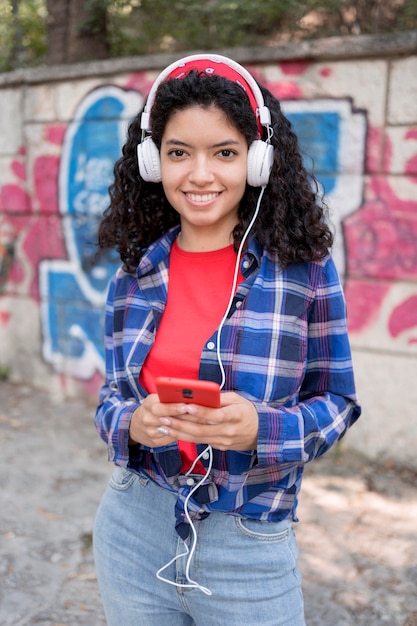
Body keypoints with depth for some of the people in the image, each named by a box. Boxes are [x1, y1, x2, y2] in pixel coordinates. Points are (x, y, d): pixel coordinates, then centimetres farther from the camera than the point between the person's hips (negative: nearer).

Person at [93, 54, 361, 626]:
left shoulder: (304, 267, -10)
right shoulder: (135, 273, -1)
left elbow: (336, 402, -4)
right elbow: (111, 398, 6)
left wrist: (261, 428, -23)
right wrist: (133, 425, -16)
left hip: (249, 547, -2)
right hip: (133, 530, 3)